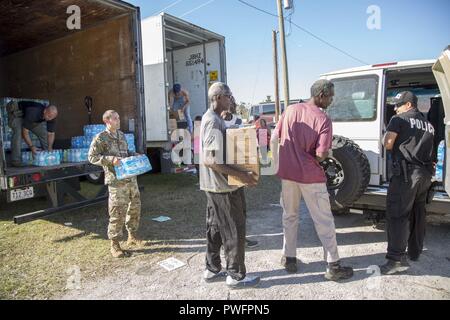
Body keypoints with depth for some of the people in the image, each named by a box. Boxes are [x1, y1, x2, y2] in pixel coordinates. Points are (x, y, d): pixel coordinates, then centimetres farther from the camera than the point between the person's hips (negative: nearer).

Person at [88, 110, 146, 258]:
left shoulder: (122, 135, 15)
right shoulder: (100, 138, -5)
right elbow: (92, 157, -9)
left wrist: (135, 155, 9)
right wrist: (110, 159, -21)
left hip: (131, 177, 7)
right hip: (117, 181, -7)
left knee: (135, 207, 14)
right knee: (118, 213, -3)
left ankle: (132, 237, 32)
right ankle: (114, 245, 12)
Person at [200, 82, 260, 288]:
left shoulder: (208, 118, 12)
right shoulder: (214, 122, -20)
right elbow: (210, 160, -26)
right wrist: (240, 175, -26)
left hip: (214, 185, 10)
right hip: (223, 186, -10)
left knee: (215, 228, 17)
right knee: (234, 232, 2)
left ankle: (212, 270, 29)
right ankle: (236, 276, 15)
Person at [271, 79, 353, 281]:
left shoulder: (290, 110, 2)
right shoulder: (323, 119, -12)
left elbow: (274, 139, 4)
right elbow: (322, 154, -17)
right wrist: (314, 160, 5)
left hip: (287, 173, 5)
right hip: (310, 176, -5)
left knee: (289, 216, 18)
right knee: (324, 220, 7)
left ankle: (289, 258, 27)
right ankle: (333, 266, 16)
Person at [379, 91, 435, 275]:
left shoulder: (400, 119, -2)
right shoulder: (428, 125, 19)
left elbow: (387, 144, -10)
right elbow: (428, 149, 18)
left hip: (406, 172, -8)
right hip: (425, 174, 8)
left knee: (397, 215, -9)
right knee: (418, 214, 17)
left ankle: (397, 259, -14)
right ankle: (415, 252, 29)